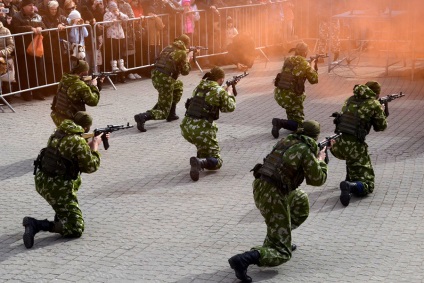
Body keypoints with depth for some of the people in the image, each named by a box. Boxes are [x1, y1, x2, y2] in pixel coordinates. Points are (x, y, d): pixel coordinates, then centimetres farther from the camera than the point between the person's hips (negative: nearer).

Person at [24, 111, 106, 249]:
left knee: (75, 179, 37)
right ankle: (36, 225, -18)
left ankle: (61, 214, 31)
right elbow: (91, 166, -7)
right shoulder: (78, 142, -19)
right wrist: (95, 145, 5)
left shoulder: (59, 132, 7)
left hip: (40, 180, 9)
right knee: (76, 228, -5)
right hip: (56, 187, -9)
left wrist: (91, 144, 29)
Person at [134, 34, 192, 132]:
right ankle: (143, 116, -29)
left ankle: (171, 114, 29)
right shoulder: (183, 53, -1)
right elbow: (185, 71, 5)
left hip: (155, 75, 7)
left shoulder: (168, 47, 18)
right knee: (163, 112, 1)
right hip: (164, 78, -7)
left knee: (178, 85, 34)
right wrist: (188, 60, 21)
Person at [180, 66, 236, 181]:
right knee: (217, 162, 5)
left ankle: (202, 157, 24)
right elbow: (230, 108, 7)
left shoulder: (199, 87, 14)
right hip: (202, 130, -6)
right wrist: (230, 94, 24)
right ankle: (201, 162, -25)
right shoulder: (220, 91, -4)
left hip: (186, 127, 6)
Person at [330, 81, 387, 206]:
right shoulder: (375, 105, 0)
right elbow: (381, 127, 14)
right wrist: (381, 111, 31)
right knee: (366, 186, 1)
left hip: (336, 145, 6)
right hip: (354, 147, -6)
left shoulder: (350, 99, 15)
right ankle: (351, 186, -29)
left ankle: (350, 179, 33)